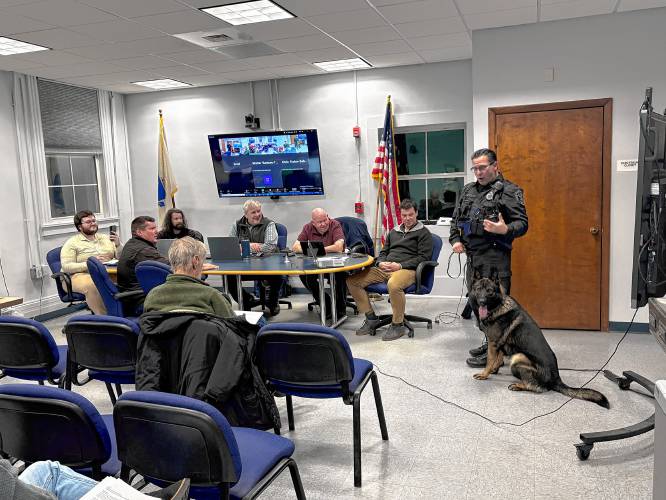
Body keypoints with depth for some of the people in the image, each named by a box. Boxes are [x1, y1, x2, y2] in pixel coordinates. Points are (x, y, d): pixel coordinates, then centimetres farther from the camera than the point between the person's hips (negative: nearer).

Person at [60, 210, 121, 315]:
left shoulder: (106, 238, 20)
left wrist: (118, 245, -4)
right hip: (81, 276, -4)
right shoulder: (71, 243, 6)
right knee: (94, 285, -40)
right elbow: (66, 267, -7)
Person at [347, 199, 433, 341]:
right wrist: (381, 263, 3)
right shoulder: (394, 231, 26)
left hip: (407, 269, -7)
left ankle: (398, 325, -21)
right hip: (384, 268, 7)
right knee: (352, 280, -10)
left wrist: (400, 265, -14)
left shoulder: (423, 233, 7)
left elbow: (423, 257, -4)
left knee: (393, 284, -43)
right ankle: (371, 318, 0)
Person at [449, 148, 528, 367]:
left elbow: (522, 223, -10)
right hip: (472, 255, 8)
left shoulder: (509, 191, -5)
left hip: (494, 256, -8)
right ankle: (490, 342, 31)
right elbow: (456, 218, 23)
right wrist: (455, 239, 8)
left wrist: (505, 229, -30)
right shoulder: (468, 190, 17)